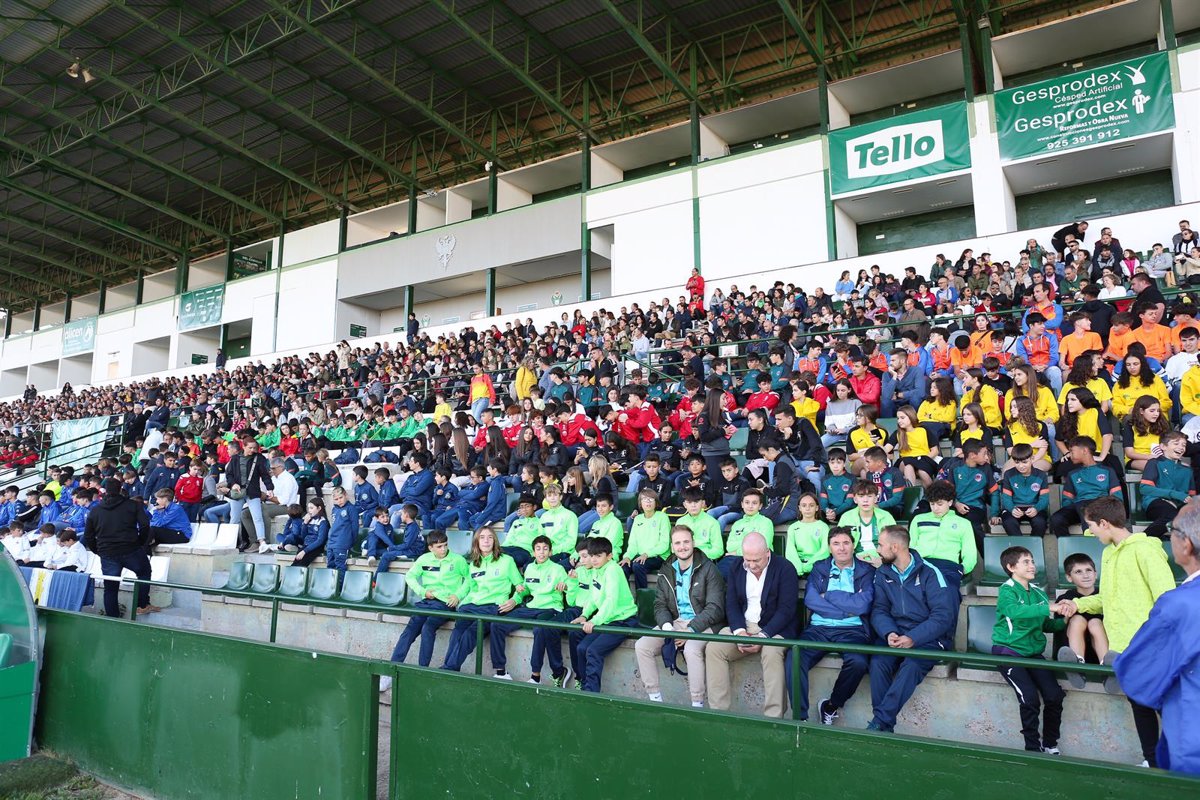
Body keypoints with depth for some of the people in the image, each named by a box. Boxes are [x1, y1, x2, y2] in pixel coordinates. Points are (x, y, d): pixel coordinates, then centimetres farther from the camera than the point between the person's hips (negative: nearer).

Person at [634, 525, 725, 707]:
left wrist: (691, 629, -21)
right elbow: (660, 605, 8)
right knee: (641, 646, -14)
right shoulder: (666, 572, 10)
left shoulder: (708, 569, -7)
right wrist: (667, 626, -13)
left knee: (691, 649, -36)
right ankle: (655, 699, -4)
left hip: (702, 624, -5)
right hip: (675, 622, 6)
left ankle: (697, 705, -20)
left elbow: (715, 608, -12)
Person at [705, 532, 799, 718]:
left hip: (774, 628, -4)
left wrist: (763, 636, -23)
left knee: (772, 652, -36)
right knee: (713, 648, -20)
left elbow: (786, 609, -12)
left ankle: (773, 717, -27)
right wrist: (739, 632, -15)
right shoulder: (736, 569, 9)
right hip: (742, 627, 4)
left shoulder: (785, 568, -6)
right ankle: (718, 712, -14)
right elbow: (731, 604, 4)